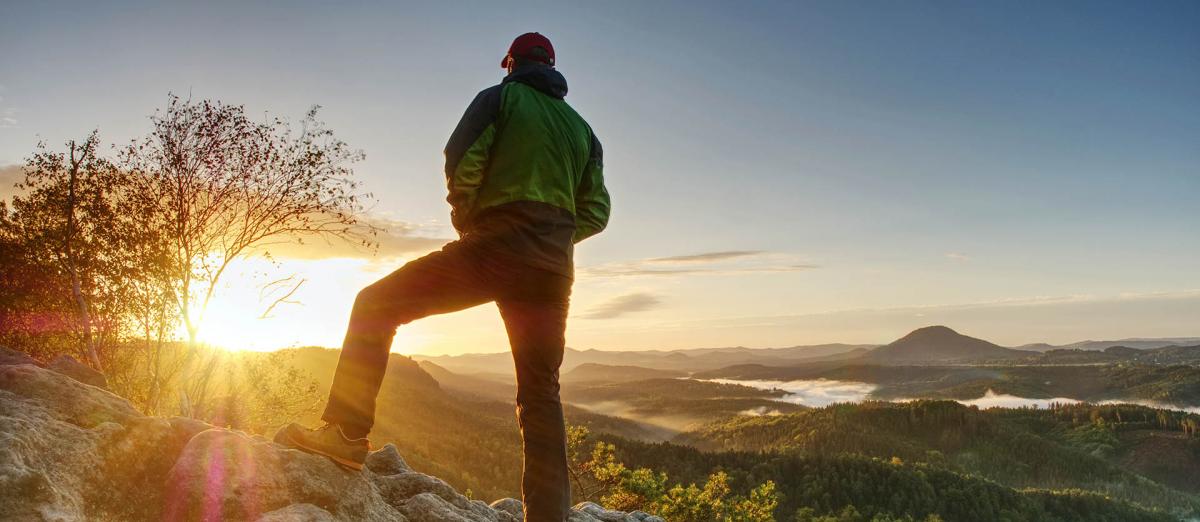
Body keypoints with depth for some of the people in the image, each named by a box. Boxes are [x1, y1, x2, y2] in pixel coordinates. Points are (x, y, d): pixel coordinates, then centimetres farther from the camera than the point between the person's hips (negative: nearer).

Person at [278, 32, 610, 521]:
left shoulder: (501, 98, 8)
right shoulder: (582, 128, 22)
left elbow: (462, 162, -7)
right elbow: (595, 211, 15)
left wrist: (468, 223, 8)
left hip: (493, 247, -5)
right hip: (553, 270, 6)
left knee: (375, 306, 4)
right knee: (540, 393, 11)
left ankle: (346, 432, -3)